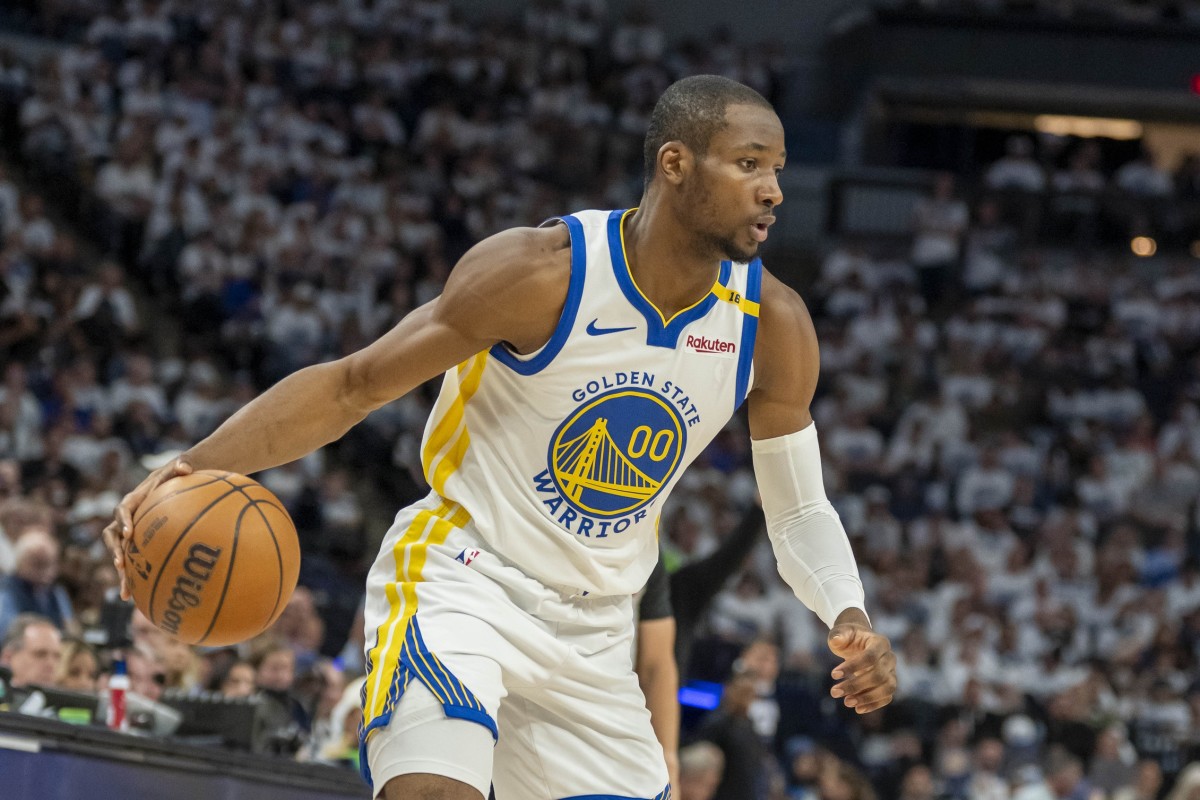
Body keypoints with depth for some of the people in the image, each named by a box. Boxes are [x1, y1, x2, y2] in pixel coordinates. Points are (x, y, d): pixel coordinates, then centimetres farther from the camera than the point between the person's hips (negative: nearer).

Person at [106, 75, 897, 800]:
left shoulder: (773, 323, -6)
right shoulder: (542, 271, -20)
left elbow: (800, 510, 6)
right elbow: (350, 386, -14)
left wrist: (850, 617, -15)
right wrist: (193, 466, -27)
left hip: (593, 632, 6)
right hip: (458, 581, -6)